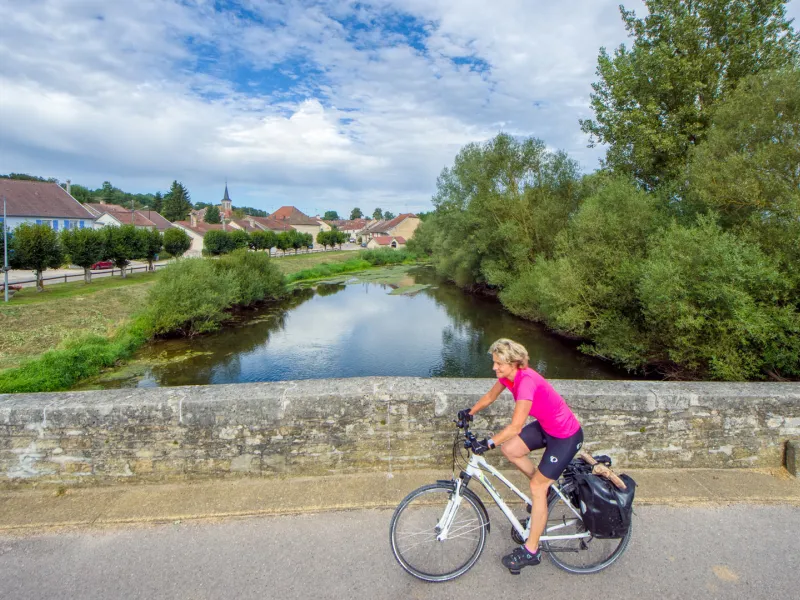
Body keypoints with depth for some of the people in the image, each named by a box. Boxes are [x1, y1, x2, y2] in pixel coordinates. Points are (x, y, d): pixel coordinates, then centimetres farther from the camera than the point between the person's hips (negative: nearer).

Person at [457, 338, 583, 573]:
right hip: (545, 426, 8)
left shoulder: (526, 382, -33)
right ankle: (545, 488, 21)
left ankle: (531, 551, 13)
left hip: (566, 436, -8)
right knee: (509, 449, -2)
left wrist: (488, 443, -30)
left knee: (537, 487, -2)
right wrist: (470, 412, 5)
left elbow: (516, 426, -35)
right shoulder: (508, 375, -7)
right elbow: (490, 396, 10)